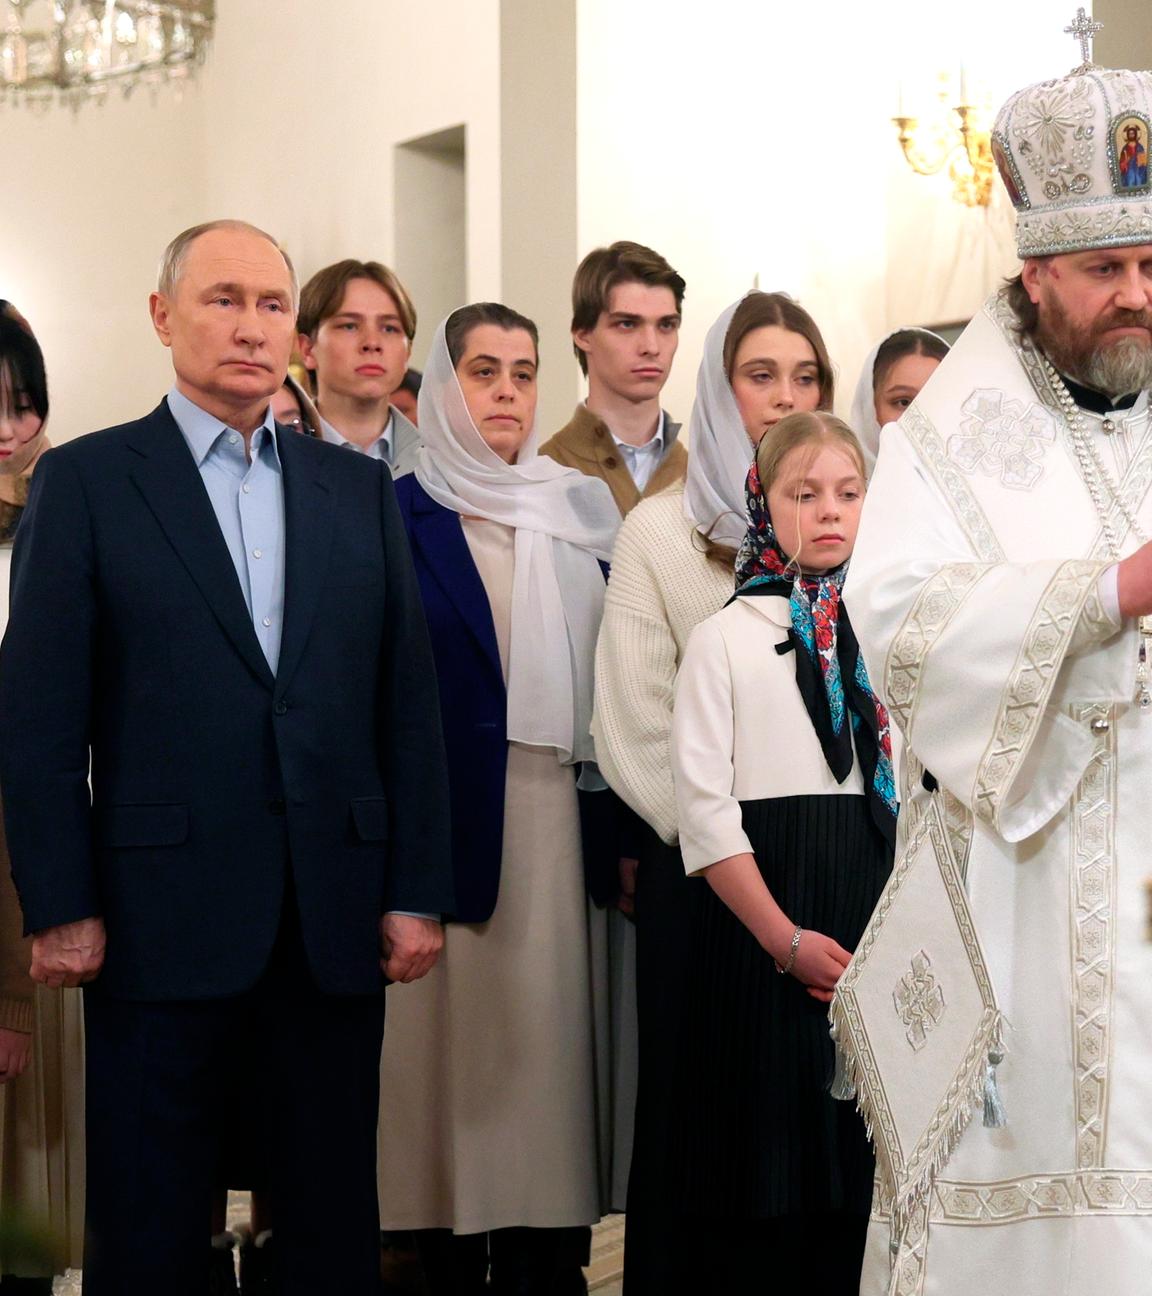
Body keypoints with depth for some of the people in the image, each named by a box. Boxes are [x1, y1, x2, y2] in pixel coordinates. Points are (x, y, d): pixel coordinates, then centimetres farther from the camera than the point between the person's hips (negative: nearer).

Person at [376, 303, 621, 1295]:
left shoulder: (580, 514, 11)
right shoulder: (395, 516, 2)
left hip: (556, 819, 3)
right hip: (436, 819, -2)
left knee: (548, 1032, 3)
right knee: (452, 1037, 1)